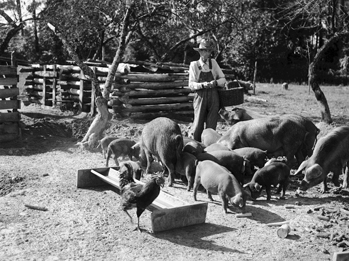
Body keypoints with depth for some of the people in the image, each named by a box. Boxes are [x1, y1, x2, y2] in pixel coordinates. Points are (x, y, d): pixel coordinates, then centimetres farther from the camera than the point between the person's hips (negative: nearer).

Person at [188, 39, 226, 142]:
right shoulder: (194, 65, 2)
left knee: (211, 126, 3)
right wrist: (203, 85, -21)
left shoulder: (213, 62, 10)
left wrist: (215, 82, -9)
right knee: (198, 125, -4)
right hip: (200, 96, -3)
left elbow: (223, 79, 12)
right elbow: (191, 85, -4)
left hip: (213, 97, 3)